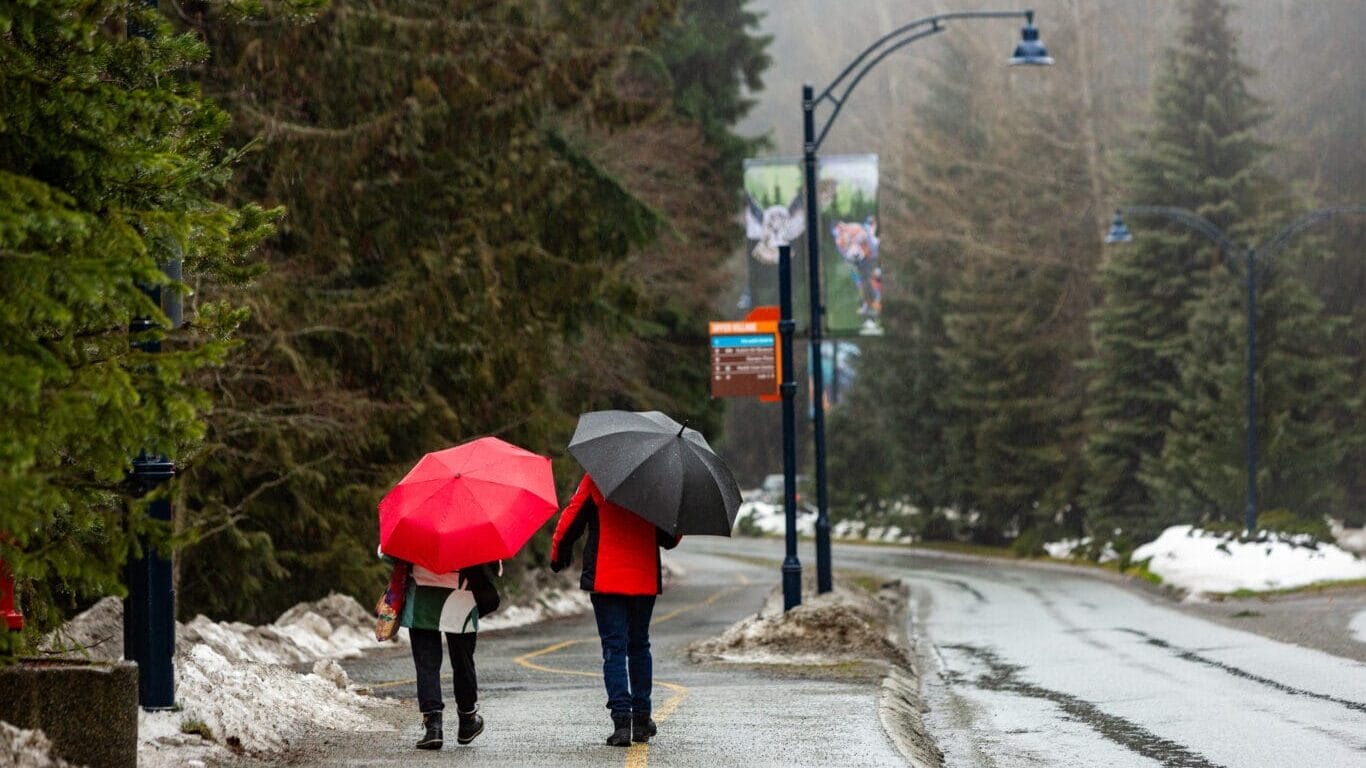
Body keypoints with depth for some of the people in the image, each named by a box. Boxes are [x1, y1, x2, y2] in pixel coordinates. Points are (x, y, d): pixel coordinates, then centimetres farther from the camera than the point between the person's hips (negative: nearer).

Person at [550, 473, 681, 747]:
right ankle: (642, 719, 20)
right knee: (639, 646, 17)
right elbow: (670, 539, 5)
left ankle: (622, 720, -14)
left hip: (606, 580, -3)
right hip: (645, 581, 3)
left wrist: (558, 556, 13)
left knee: (614, 648, -2)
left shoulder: (596, 480, -4)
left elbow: (570, 521, -2)